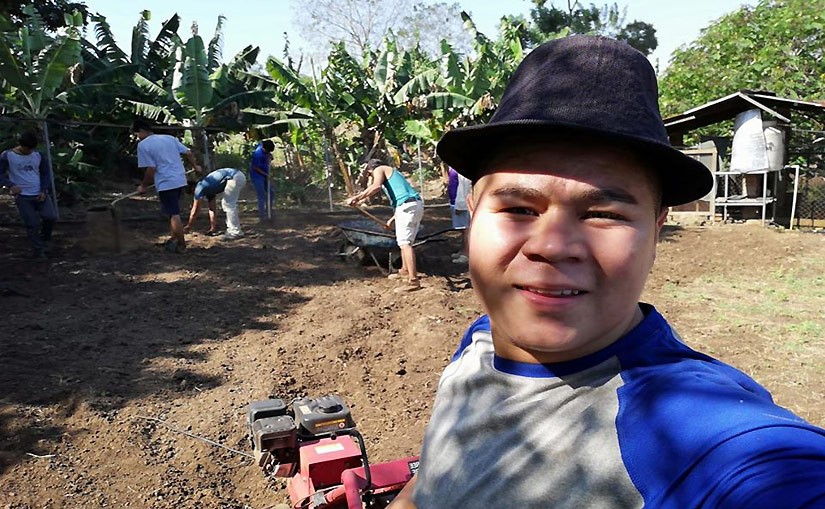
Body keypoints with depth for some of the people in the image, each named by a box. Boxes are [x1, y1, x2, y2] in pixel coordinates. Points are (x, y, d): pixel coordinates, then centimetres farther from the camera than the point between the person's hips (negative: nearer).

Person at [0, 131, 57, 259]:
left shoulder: (38, 155, 6)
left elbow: (46, 173, 12)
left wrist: (43, 190, -2)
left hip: (40, 194, 2)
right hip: (22, 197, -2)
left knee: (51, 217, -13)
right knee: (32, 224, -3)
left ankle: (45, 239, 16)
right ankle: (38, 251, 11)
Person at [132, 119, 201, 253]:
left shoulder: (143, 145, -7)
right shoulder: (170, 138, 12)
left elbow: (151, 169, -12)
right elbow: (189, 153, 15)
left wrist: (144, 186, 1)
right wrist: (195, 166, 33)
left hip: (166, 183, -7)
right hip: (180, 180, 7)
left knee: (174, 215, -1)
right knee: (173, 212, 21)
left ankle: (181, 245, 5)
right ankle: (174, 239, 28)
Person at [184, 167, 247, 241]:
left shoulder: (200, 188, 2)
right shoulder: (208, 189, 25)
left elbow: (195, 211, 6)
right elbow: (212, 210, 30)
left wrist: (188, 226, 17)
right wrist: (213, 228, 32)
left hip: (234, 177, -9)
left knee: (228, 205, -3)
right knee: (226, 204, 19)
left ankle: (236, 232, -1)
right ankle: (232, 230, 22)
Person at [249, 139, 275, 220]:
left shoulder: (264, 147, -3)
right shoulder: (258, 154, -27)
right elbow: (255, 168, -20)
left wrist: (269, 157, -5)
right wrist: (265, 174, -16)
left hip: (264, 176, 9)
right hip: (257, 177, -9)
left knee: (271, 193, 11)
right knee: (262, 197, -5)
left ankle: (269, 212, 22)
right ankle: (262, 216, 4)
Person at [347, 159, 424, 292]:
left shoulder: (379, 169, 8)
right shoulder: (392, 172, 33)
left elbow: (376, 186, -15)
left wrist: (356, 198, -15)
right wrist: (392, 219, 34)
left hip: (406, 206, -9)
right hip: (417, 204, 9)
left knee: (404, 242, -14)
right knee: (405, 241, 24)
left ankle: (413, 281, -22)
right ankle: (405, 269, 39)